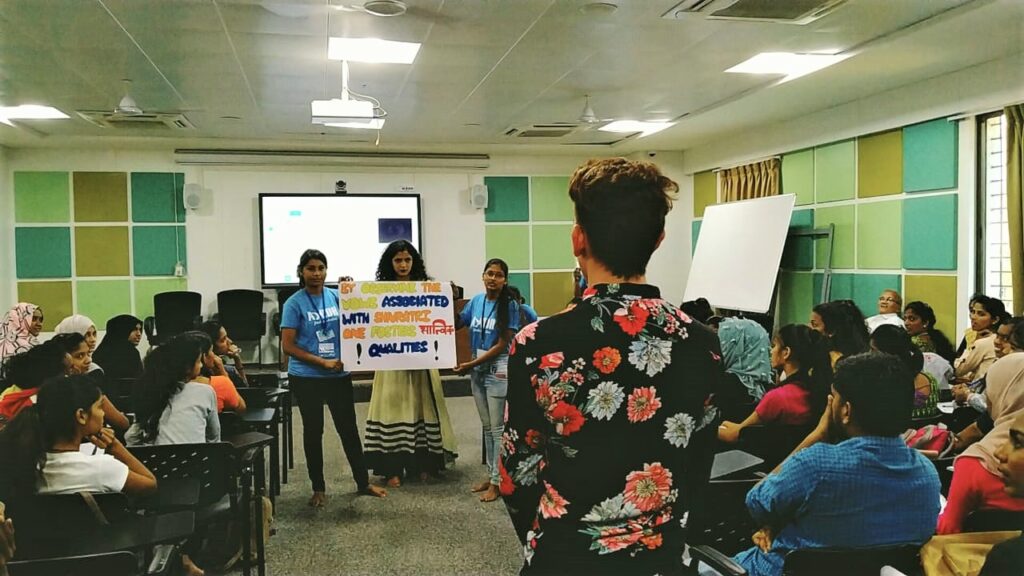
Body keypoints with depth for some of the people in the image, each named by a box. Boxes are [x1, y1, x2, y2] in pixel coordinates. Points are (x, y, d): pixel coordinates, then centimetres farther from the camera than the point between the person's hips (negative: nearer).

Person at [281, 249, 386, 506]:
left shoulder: (336, 297, 3)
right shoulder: (295, 303, -8)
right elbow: (288, 346, -11)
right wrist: (323, 362, -16)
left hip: (339, 375, 3)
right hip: (306, 378, -3)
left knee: (348, 428, 10)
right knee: (313, 431, 9)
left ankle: (363, 482, 24)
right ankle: (318, 488, 23)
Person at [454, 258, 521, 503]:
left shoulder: (509, 305, -13)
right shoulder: (476, 301, 3)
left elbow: (502, 345, -15)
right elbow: (455, 324, 14)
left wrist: (471, 364, -15)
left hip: (498, 371, -6)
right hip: (478, 371, 6)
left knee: (498, 427, 1)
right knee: (487, 426, 14)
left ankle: (497, 481, 8)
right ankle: (491, 474, 25)